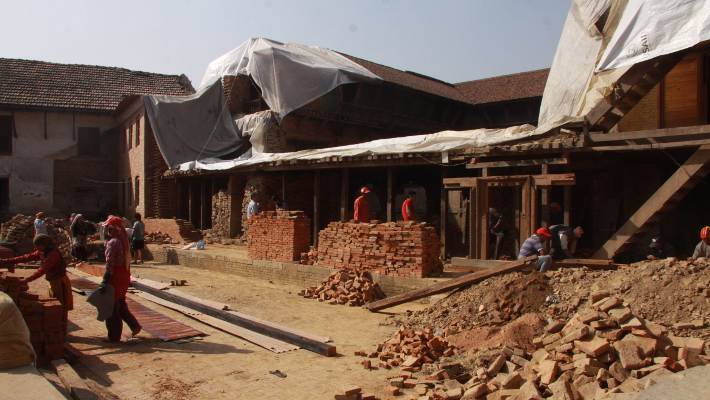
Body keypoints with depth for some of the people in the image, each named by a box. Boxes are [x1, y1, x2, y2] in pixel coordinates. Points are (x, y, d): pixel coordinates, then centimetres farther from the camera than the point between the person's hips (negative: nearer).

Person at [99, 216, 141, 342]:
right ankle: (134, 326, 21)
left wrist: (104, 282, -23)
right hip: (125, 275, 9)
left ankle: (114, 336, 12)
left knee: (112, 307, 3)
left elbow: (110, 264, -23)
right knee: (121, 304, 21)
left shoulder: (112, 243, -18)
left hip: (116, 276, -9)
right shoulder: (124, 241, 9)